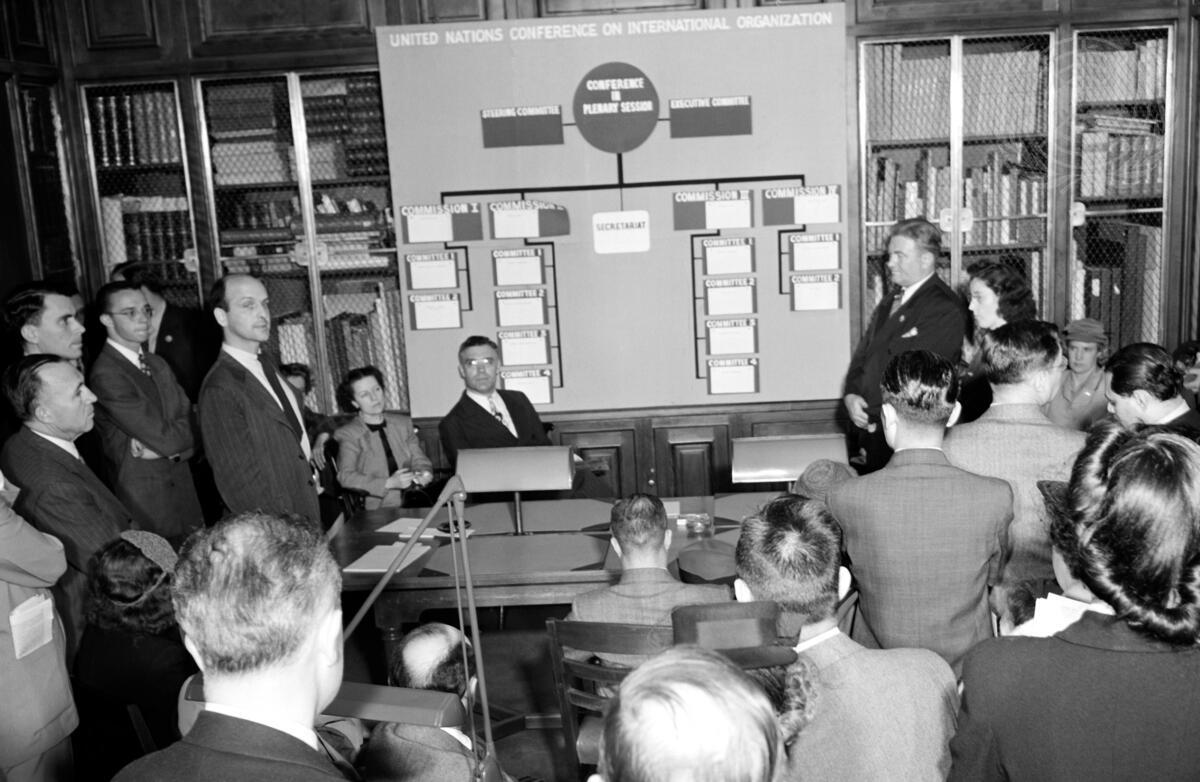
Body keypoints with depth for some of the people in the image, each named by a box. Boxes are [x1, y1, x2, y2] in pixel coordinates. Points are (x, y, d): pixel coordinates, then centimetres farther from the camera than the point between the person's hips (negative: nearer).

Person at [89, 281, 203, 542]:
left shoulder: (157, 364, 11)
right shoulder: (106, 376, -16)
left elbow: (188, 422, 5)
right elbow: (165, 437, -19)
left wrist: (160, 446, -12)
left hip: (184, 491, 7)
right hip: (146, 503, -7)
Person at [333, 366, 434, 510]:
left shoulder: (403, 423, 18)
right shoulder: (348, 434, 4)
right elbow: (346, 476, -8)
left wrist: (424, 474, -7)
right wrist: (389, 483, -21)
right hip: (377, 510, -4)